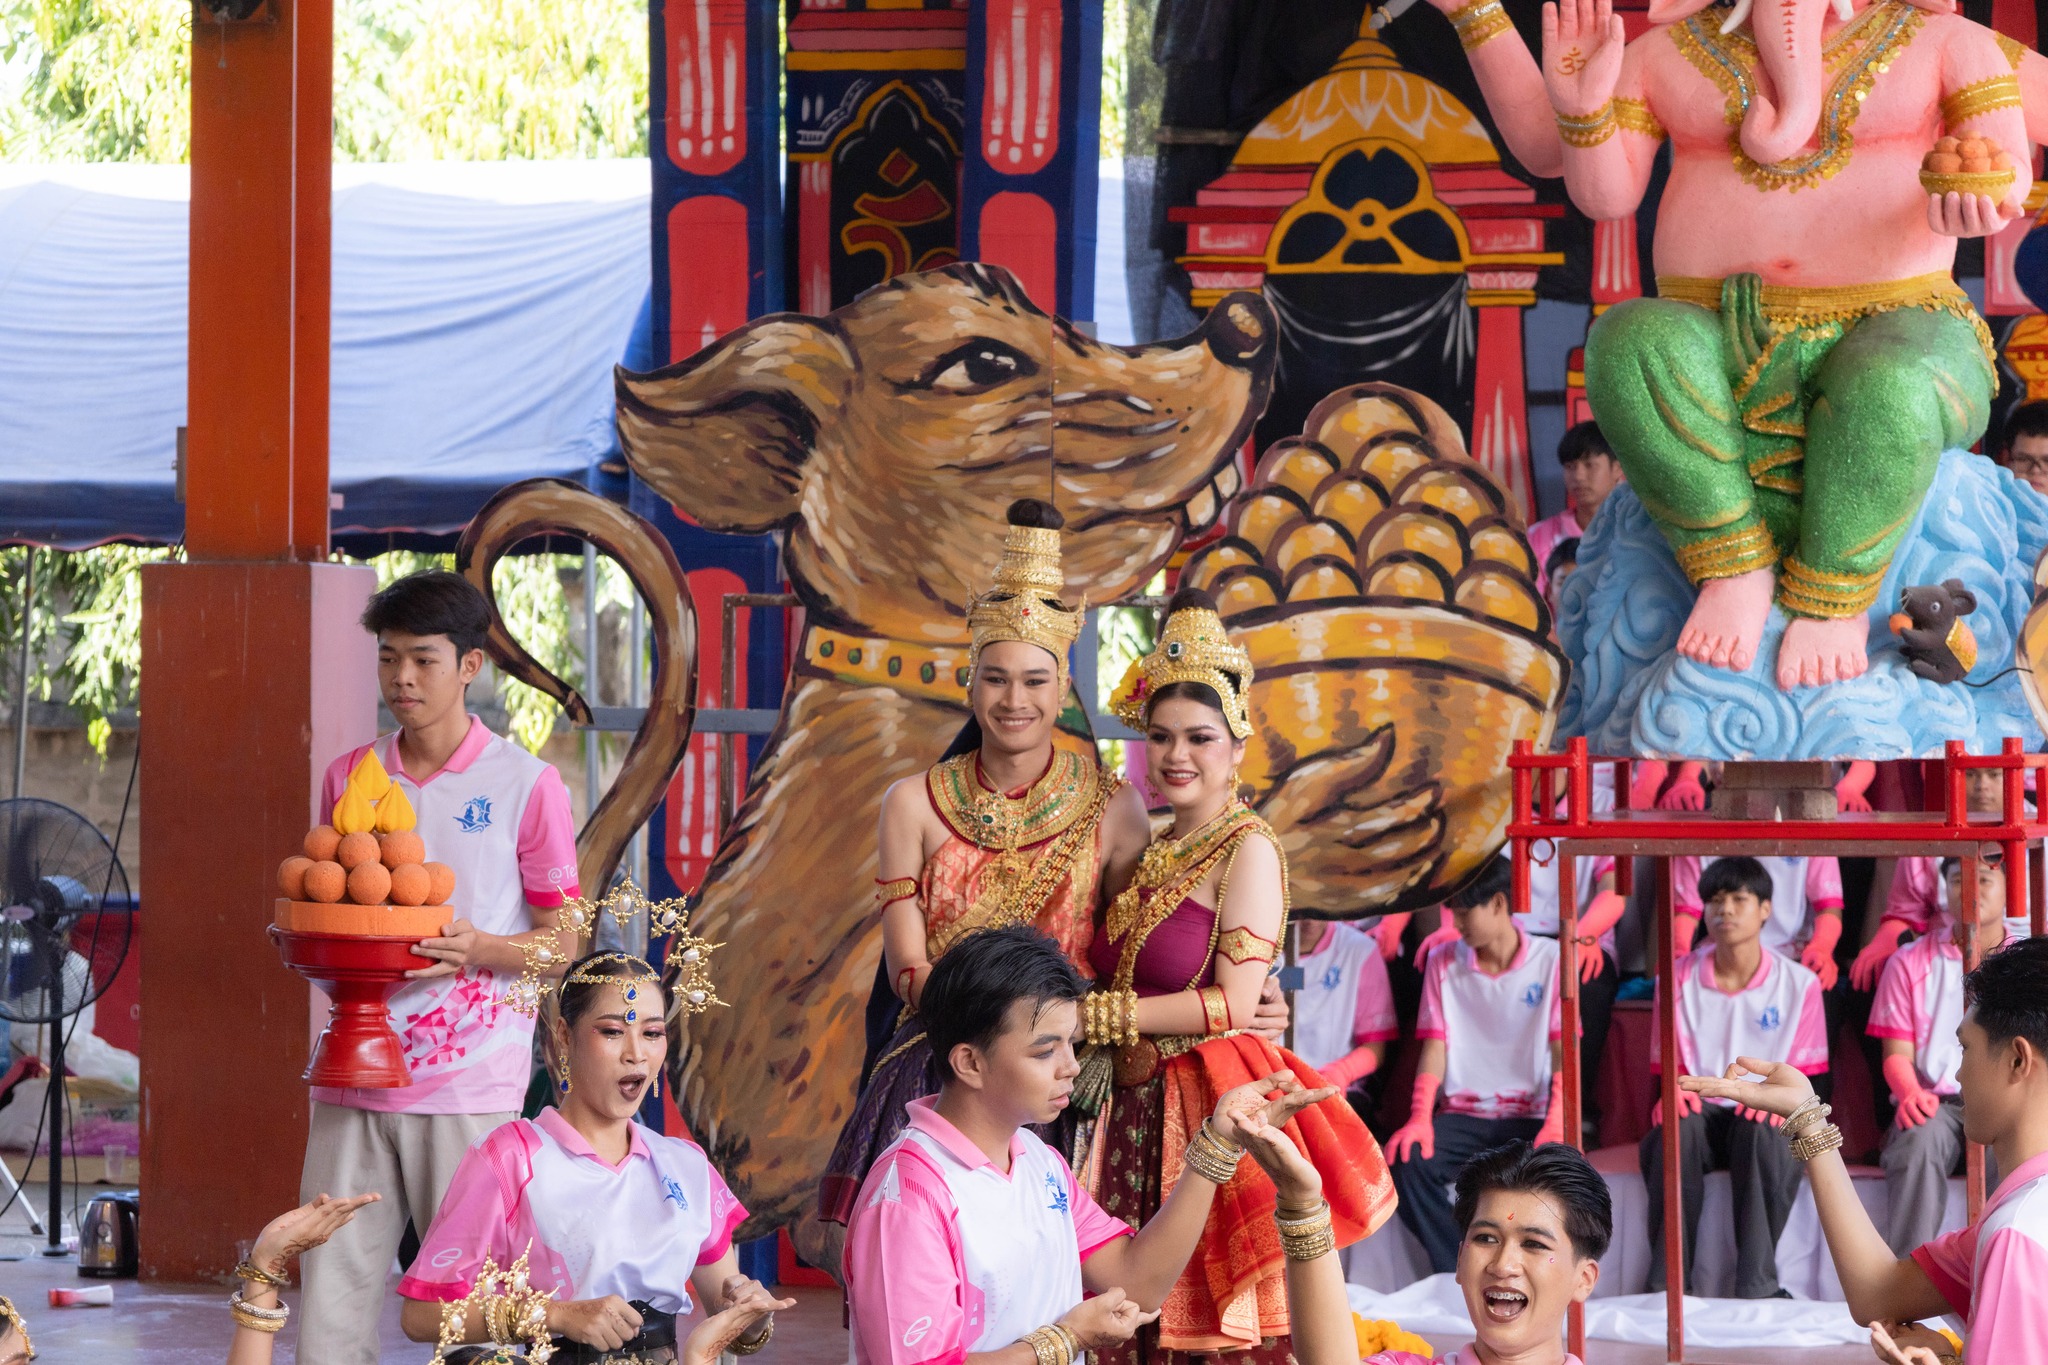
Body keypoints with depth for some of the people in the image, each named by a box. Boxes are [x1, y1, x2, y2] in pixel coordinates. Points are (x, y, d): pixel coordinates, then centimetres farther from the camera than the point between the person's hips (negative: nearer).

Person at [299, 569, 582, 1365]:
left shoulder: (526, 785, -1)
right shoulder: (349, 779, 12)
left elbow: (561, 944, 2)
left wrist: (479, 949, -16)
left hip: (469, 1085, -4)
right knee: (330, 1296, 0)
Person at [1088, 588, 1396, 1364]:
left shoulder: (1248, 849, -8)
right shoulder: (1155, 855, 15)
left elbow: (1233, 1005, -14)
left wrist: (1092, 1014, -11)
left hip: (1210, 1110, -7)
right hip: (1136, 1115, 7)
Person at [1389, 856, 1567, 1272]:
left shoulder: (1551, 960, 2)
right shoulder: (1443, 962, 10)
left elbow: (1563, 1053, -3)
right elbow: (1434, 1047, 5)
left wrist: (1555, 1126, -19)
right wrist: (1420, 1119, -12)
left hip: (1529, 1116, -3)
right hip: (1463, 1114, 3)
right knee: (1409, 1160, -28)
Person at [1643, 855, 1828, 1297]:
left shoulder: (1799, 983, 1)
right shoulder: (1680, 978, 6)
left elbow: (1804, 1074, 2)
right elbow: (1670, 1065, 8)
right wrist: (1674, 1091, -17)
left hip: (1764, 1116, -1)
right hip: (1701, 1111, 1)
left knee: (1762, 1129, -38)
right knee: (1676, 1129, -36)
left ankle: (1757, 1287, -33)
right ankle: (1669, 1283, -30)